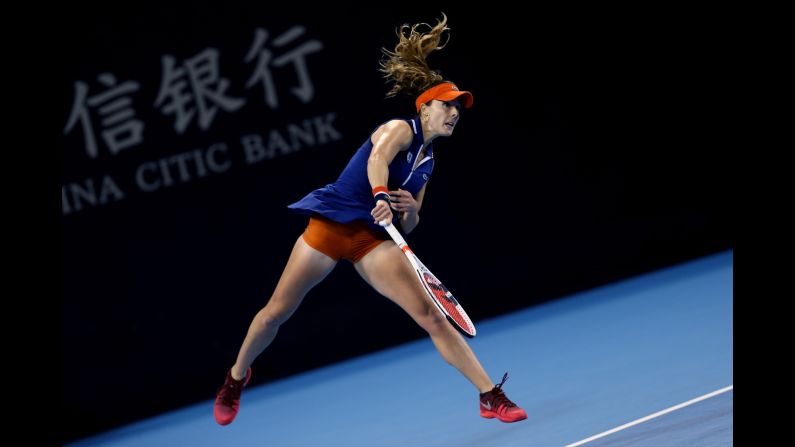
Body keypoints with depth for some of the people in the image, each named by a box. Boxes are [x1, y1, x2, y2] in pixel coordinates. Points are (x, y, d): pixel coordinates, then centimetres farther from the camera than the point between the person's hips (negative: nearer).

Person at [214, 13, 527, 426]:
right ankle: (236, 378, 30)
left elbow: (407, 227, 16)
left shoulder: (427, 162, 15)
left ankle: (490, 397, -14)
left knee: (430, 315, -11)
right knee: (277, 312, 4)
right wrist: (380, 196, -46)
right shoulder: (400, 129, -4)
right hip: (330, 222, -5)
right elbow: (377, 158, -28)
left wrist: (411, 210, -7)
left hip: (372, 239, 5)